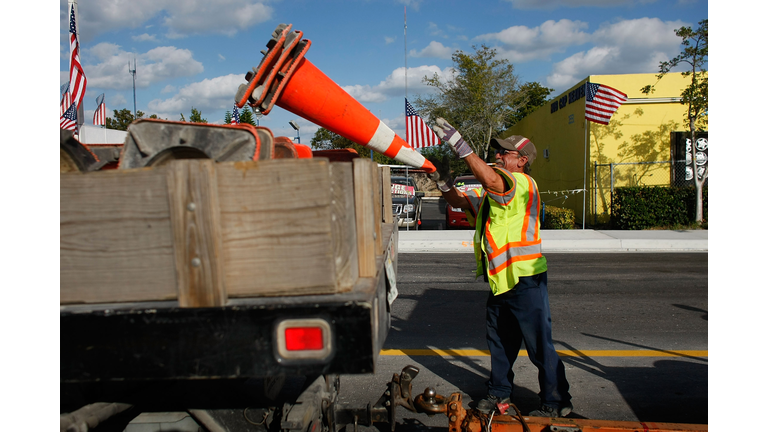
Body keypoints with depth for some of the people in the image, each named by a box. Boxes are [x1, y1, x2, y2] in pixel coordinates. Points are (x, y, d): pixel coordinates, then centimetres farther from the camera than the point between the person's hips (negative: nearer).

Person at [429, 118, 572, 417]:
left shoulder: (523, 183, -12)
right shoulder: (492, 193, 17)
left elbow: (491, 180, -31)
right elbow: (460, 201, 17)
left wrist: (460, 146, -32)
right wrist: (443, 182, -4)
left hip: (525, 280, -9)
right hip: (501, 280, 9)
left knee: (540, 345, 0)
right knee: (499, 340, 19)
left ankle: (557, 403, 13)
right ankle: (499, 391, 35)